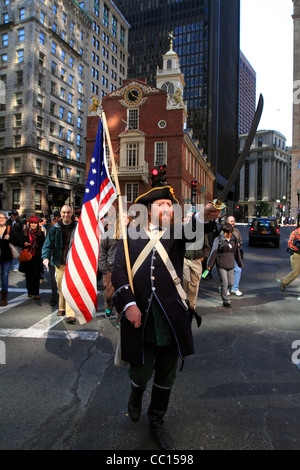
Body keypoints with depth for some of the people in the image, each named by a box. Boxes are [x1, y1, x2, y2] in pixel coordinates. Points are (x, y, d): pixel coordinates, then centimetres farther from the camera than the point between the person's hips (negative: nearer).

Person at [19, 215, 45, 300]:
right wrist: (24, 244, -12)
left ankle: (36, 293, 6)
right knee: (28, 275, 9)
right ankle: (30, 291, 23)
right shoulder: (25, 232, 7)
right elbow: (21, 243, 10)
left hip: (37, 257, -2)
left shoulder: (41, 233, 2)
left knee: (36, 275, -3)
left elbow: (43, 245, 3)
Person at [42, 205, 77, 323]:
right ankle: (62, 308, 31)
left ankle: (70, 314, -13)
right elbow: (48, 244, 4)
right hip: (59, 263, 2)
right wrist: (46, 257, -12)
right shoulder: (55, 228, 6)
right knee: (60, 287, 11)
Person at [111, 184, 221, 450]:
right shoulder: (132, 235, 4)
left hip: (171, 318, 1)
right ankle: (136, 396, 49)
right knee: (141, 372, 12)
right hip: (140, 318, -1)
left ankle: (157, 422, 40)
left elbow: (192, 230, -18)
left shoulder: (177, 233, 6)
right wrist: (128, 304, -14)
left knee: (166, 377, 15)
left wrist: (204, 216, -41)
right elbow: (119, 271, -2)